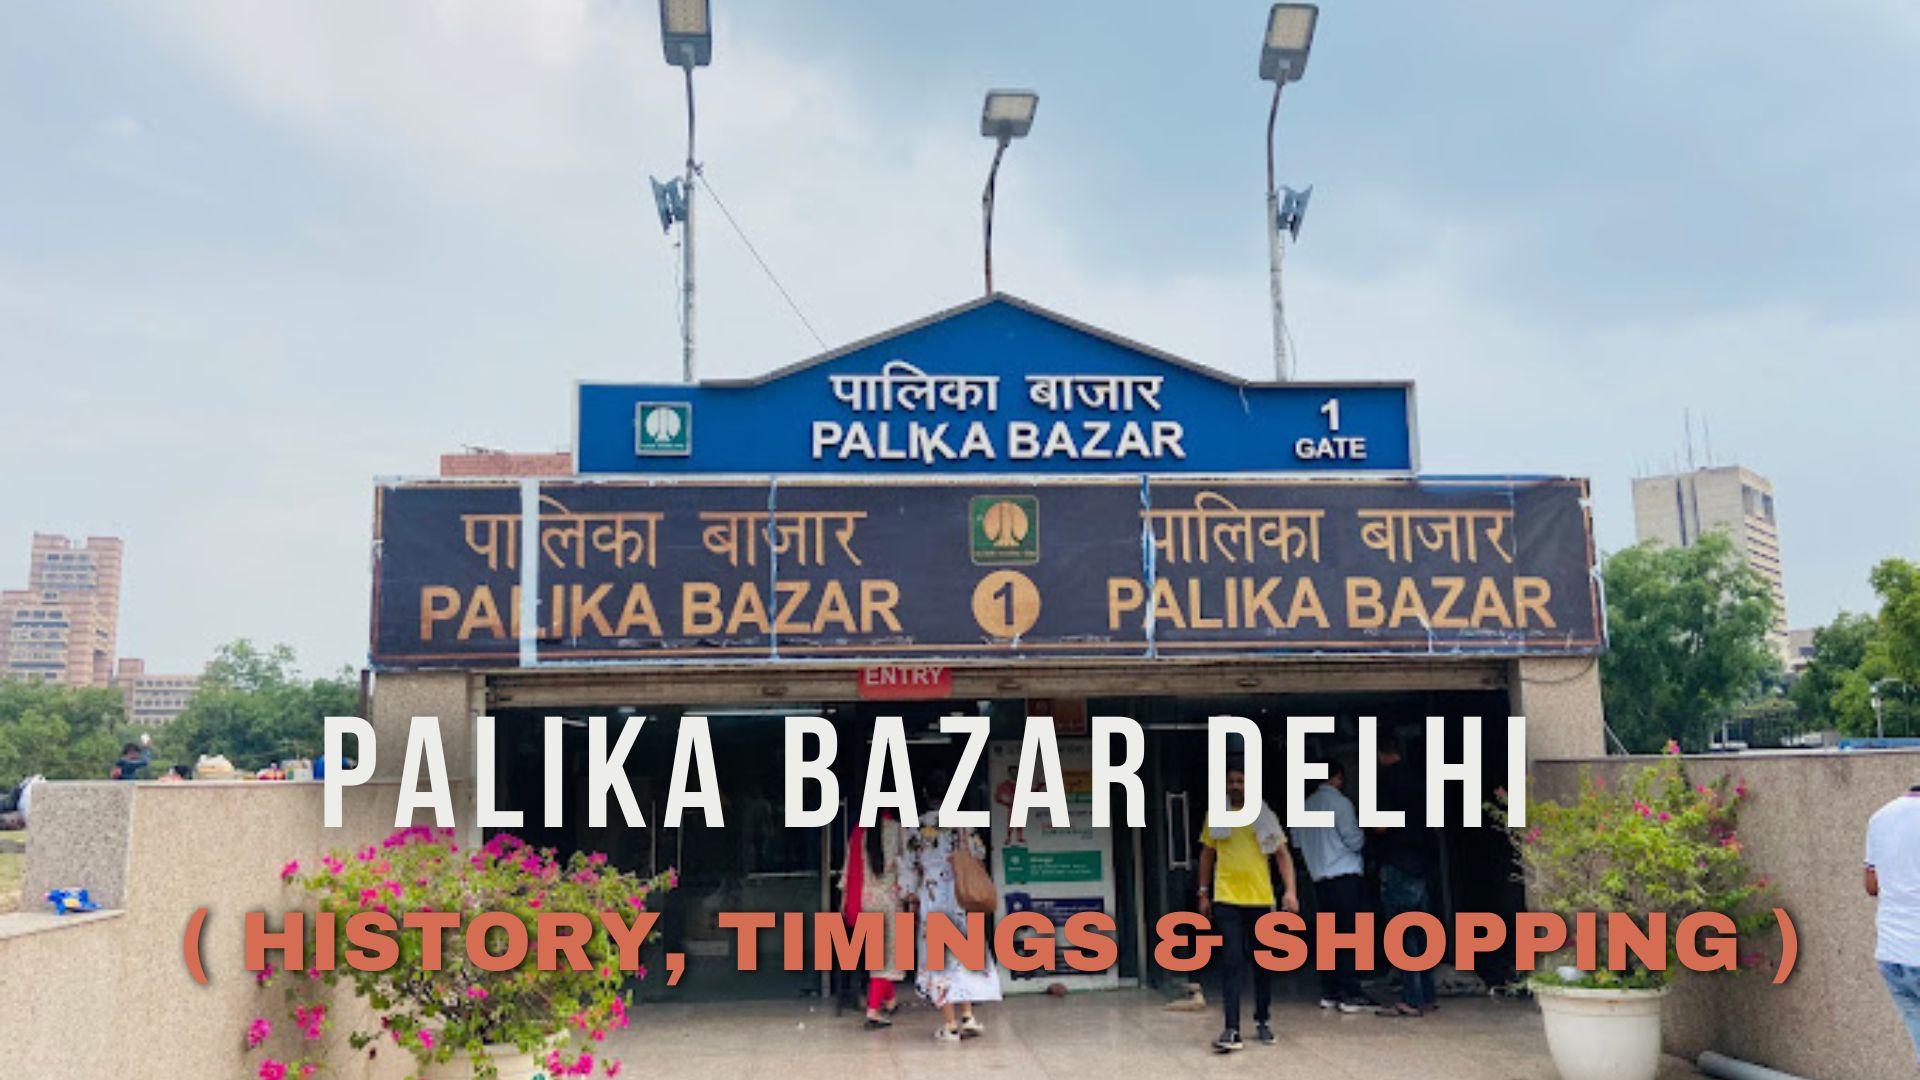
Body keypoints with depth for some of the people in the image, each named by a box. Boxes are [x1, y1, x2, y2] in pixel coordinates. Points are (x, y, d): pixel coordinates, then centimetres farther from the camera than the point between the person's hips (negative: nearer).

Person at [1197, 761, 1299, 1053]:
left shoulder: (1266, 816, 3)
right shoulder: (1216, 816, 5)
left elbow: (1282, 854, 4)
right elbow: (1207, 854, 13)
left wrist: (1290, 890, -7)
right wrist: (1204, 893, 10)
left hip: (1261, 900, 1)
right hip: (1226, 900, -1)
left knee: (1263, 963, 11)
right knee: (1231, 963, -8)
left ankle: (1263, 1022, 26)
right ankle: (1231, 1030, -12)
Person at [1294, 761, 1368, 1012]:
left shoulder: (1307, 805, 9)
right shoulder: (1339, 802, -10)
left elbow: (1297, 840, 17)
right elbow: (1354, 841, -10)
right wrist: (1361, 833, 10)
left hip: (1320, 878, 6)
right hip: (1346, 876, -6)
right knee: (1350, 935, -3)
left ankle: (1329, 993, 12)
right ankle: (1349, 995, -5)